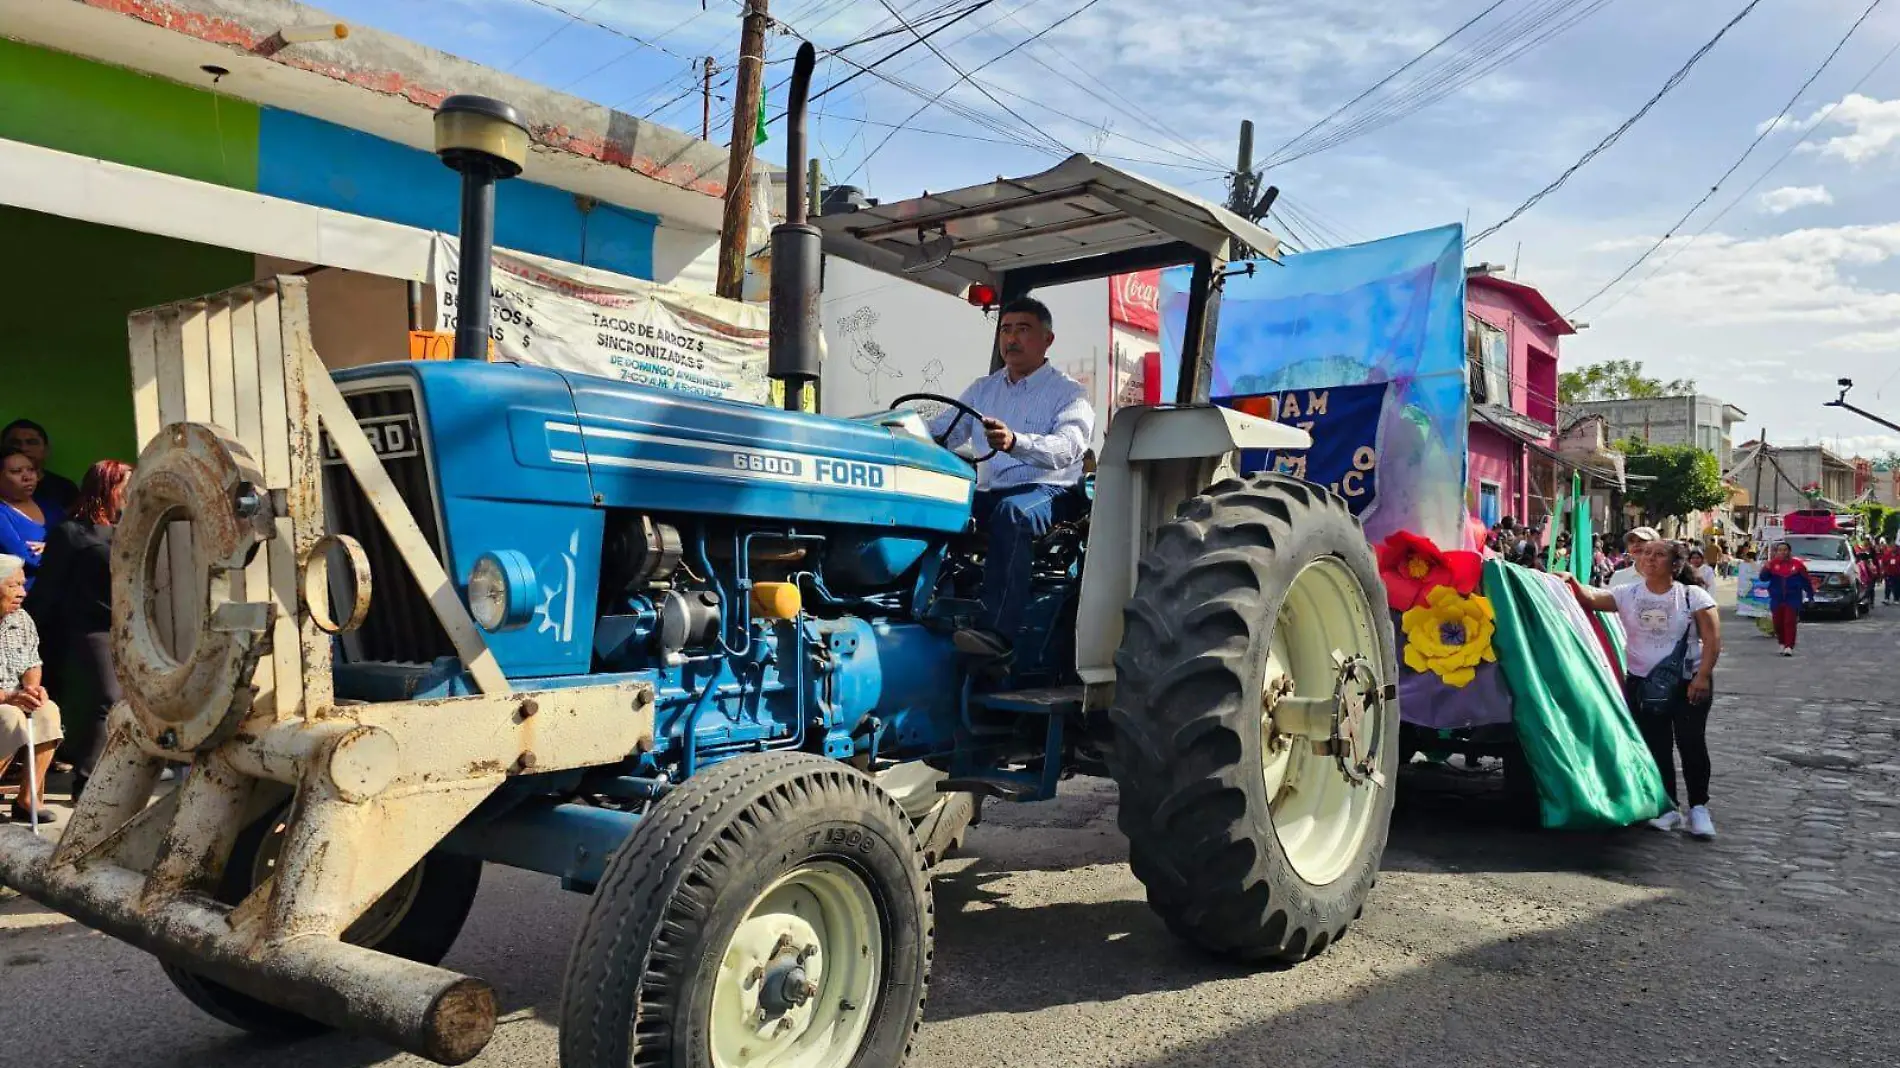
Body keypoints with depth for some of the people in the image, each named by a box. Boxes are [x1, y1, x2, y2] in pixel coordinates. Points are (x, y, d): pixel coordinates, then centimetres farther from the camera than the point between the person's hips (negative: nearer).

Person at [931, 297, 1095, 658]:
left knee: (1012, 511, -39)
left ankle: (996, 630, -48)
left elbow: (1066, 448, -17)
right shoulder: (983, 389, 21)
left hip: (1049, 494, -5)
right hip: (988, 494, 5)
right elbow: (941, 431, 12)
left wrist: (1015, 442, -37)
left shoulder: (1069, 393, 3)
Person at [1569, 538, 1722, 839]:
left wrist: (1703, 676, -17)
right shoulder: (1628, 595, 0)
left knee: (1691, 743, -1)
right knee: (1655, 747, 7)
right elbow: (1592, 598, -14)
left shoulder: (1693, 595, -6)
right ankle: (1669, 806, 19)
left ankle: (1699, 807, 13)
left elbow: (1712, 640, -8)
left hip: (1688, 683, -2)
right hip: (1641, 683, 2)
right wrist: (1572, 583, -33)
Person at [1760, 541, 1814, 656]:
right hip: (1776, 599, 2)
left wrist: (1810, 595, 7)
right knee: (1778, 623, 6)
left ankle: (1789, 647, -8)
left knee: (1790, 623, -8)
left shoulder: (1797, 564, -1)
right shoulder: (1772, 564, 2)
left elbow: (1806, 581, 6)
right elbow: (1763, 578, -2)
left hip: (1793, 599, -2)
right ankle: (1782, 644, 24)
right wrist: (1766, 568, -20)